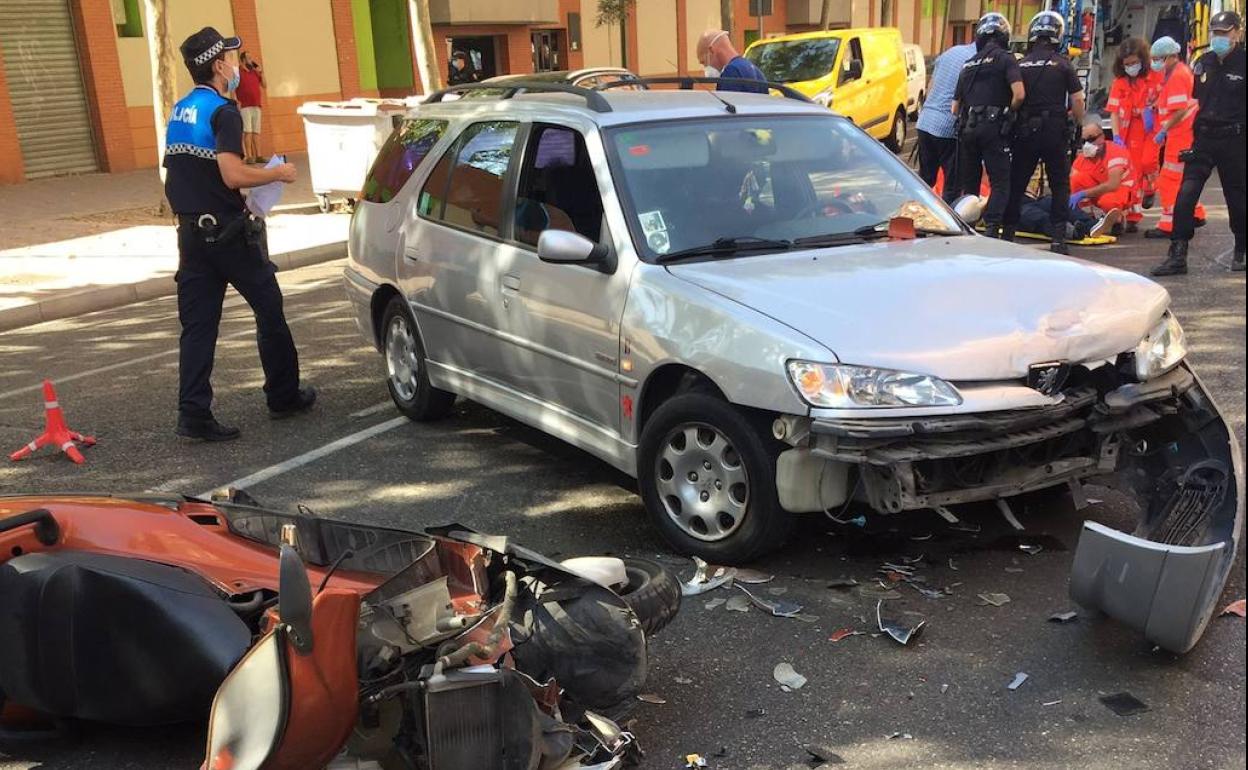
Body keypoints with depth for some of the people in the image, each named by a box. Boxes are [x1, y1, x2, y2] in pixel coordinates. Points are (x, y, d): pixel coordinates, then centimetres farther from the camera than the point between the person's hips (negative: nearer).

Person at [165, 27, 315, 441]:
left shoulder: (178, 112, 12)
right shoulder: (222, 112, -13)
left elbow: (179, 176, 18)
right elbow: (233, 175, -24)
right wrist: (278, 173, -10)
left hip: (191, 232, 7)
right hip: (229, 232, -7)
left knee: (197, 325, 5)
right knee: (269, 311, 9)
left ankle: (193, 414, 0)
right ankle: (284, 396, 20)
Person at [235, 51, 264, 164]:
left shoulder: (255, 72, 16)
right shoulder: (238, 72, -1)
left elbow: (264, 85, 15)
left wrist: (261, 71, 7)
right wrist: (236, 102, -16)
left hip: (256, 106, 5)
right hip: (244, 107, -5)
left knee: (256, 132, 4)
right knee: (248, 131, -9)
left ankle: (258, 156, 4)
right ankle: (249, 156, -11)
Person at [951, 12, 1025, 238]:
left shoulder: (968, 64, 17)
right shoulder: (1005, 59, -1)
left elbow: (955, 107, 17)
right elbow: (1018, 94, -13)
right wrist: (1008, 112, 3)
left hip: (967, 128, 5)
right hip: (994, 128, -5)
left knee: (968, 184, 13)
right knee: (1000, 183, -2)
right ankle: (991, 230, -15)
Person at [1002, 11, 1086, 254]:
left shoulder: (1020, 65, 2)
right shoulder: (1063, 64, -3)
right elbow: (1077, 100, -4)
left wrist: (1015, 125, 12)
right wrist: (1079, 124, 10)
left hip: (1025, 131, 2)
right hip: (1055, 131, -1)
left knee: (1016, 184, 11)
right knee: (1060, 185, 7)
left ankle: (1007, 233, 12)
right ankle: (1058, 238, 2)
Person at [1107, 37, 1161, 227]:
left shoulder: (1156, 76, -7)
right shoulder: (1119, 82, -1)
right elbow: (1114, 111, -4)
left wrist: (1151, 108, -18)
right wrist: (1116, 137, -14)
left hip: (1153, 126, -2)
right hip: (1131, 130, 2)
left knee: (1148, 160, -22)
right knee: (1133, 170, 2)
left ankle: (1150, 189, 13)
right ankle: (1133, 216, 6)